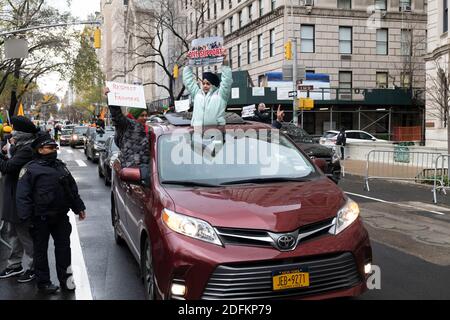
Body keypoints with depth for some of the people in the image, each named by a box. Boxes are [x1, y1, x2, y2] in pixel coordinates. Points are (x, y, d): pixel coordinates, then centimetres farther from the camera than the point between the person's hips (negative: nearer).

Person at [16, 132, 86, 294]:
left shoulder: (61, 166, 12)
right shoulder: (30, 169, -6)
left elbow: (73, 189, 19)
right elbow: (23, 196, -9)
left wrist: (79, 208, 17)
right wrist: (26, 218, -16)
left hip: (61, 216, 5)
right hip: (40, 218, -5)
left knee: (64, 246, 9)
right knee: (41, 250, 6)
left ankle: (65, 279, 21)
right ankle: (43, 282, 18)